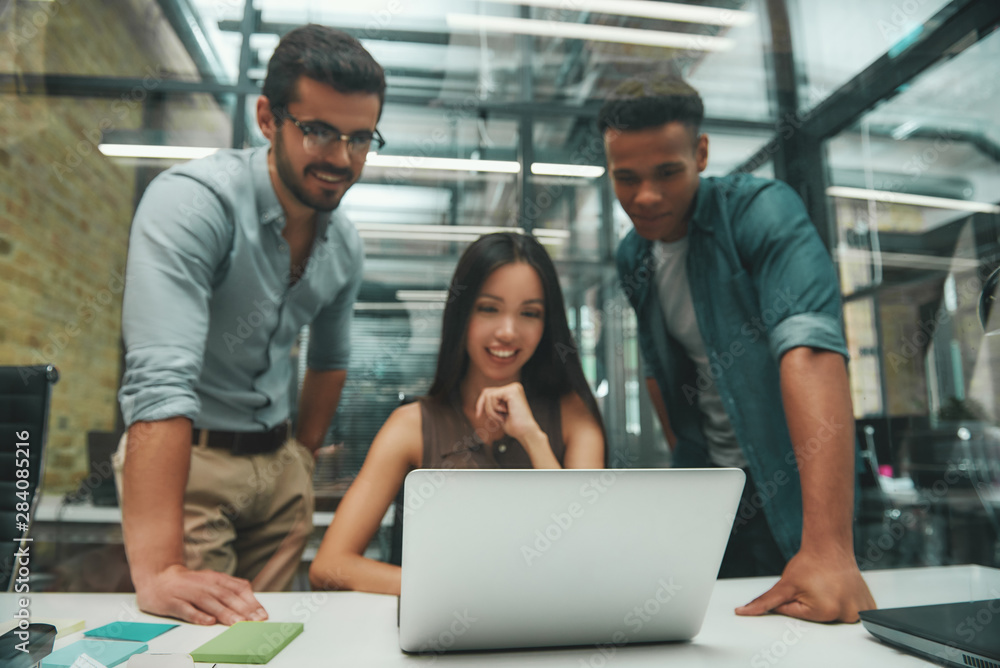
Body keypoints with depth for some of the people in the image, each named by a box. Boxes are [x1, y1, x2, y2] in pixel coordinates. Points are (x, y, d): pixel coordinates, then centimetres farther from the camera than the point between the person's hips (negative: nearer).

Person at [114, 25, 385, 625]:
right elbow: (160, 378, -33)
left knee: (268, 628, 13)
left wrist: (304, 456, 14)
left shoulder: (345, 245, 0)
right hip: (184, 459, -5)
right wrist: (157, 569, -38)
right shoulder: (192, 201, -22)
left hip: (277, 462, 6)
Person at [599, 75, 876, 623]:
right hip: (708, 482, 5)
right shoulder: (632, 257, 1)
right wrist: (683, 459, 6)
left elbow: (810, 348, -34)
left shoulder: (761, 211, -19)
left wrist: (827, 546, -42)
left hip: (789, 482, -5)